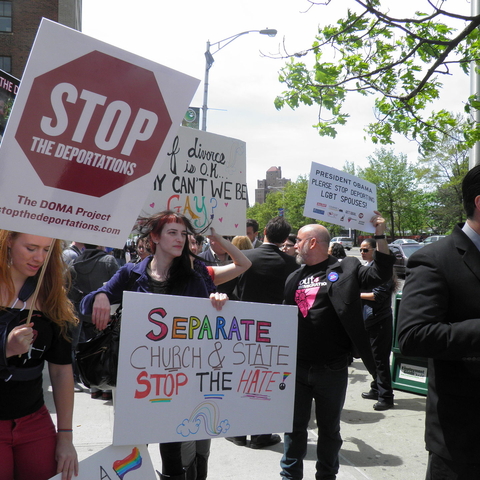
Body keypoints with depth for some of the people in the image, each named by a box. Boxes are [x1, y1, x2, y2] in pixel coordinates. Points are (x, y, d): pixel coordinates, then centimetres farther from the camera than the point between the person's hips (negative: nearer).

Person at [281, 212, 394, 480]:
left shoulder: (344, 270, -3)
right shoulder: (295, 278, 11)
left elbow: (381, 274, -12)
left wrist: (380, 235, -18)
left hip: (332, 370, -4)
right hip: (297, 367, 4)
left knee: (329, 428, 13)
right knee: (295, 426, 13)